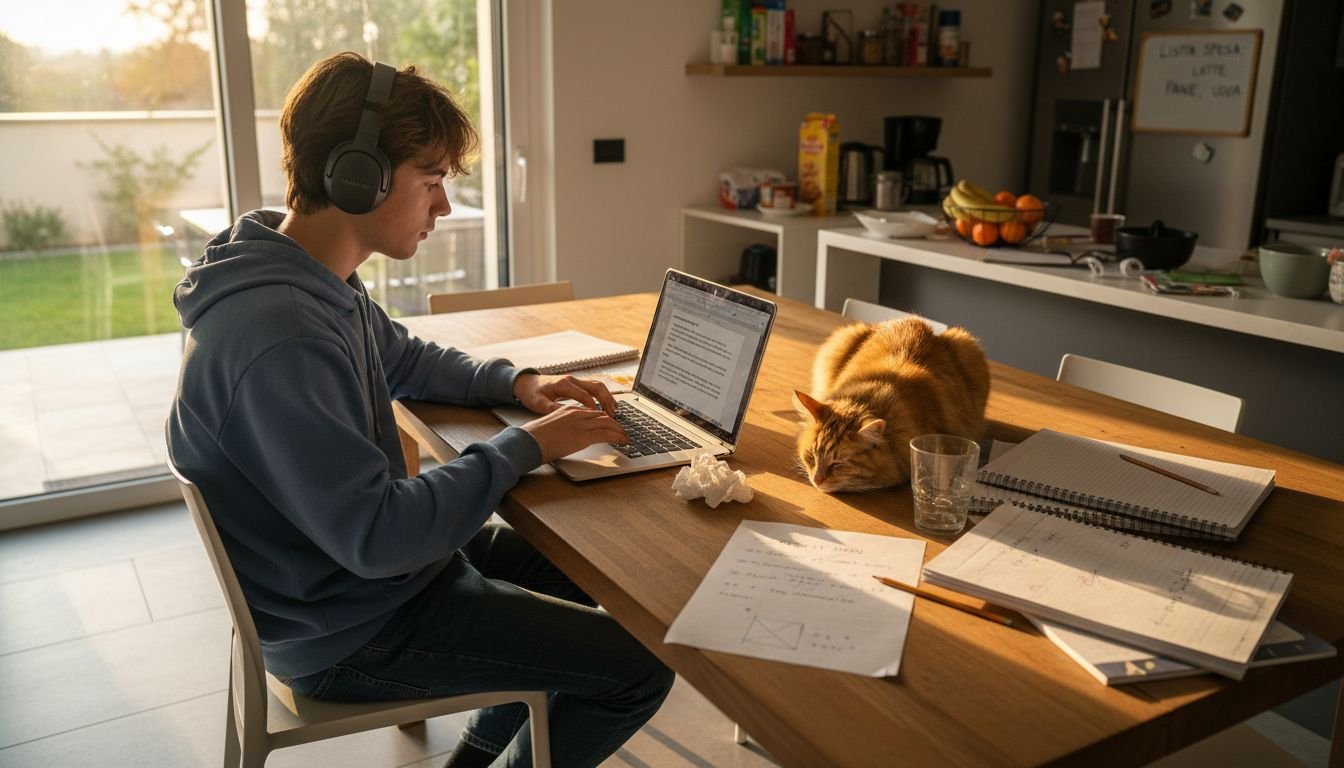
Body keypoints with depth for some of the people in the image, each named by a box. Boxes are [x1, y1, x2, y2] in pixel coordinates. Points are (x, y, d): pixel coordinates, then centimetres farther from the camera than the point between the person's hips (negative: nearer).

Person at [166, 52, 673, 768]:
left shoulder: (321, 281, 1)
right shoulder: (277, 338, -32)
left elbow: (407, 359, 19)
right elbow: (376, 536, -32)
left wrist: (516, 381, 1)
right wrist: (525, 446, -22)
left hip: (374, 562, 10)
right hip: (347, 633, -10)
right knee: (640, 667, -9)